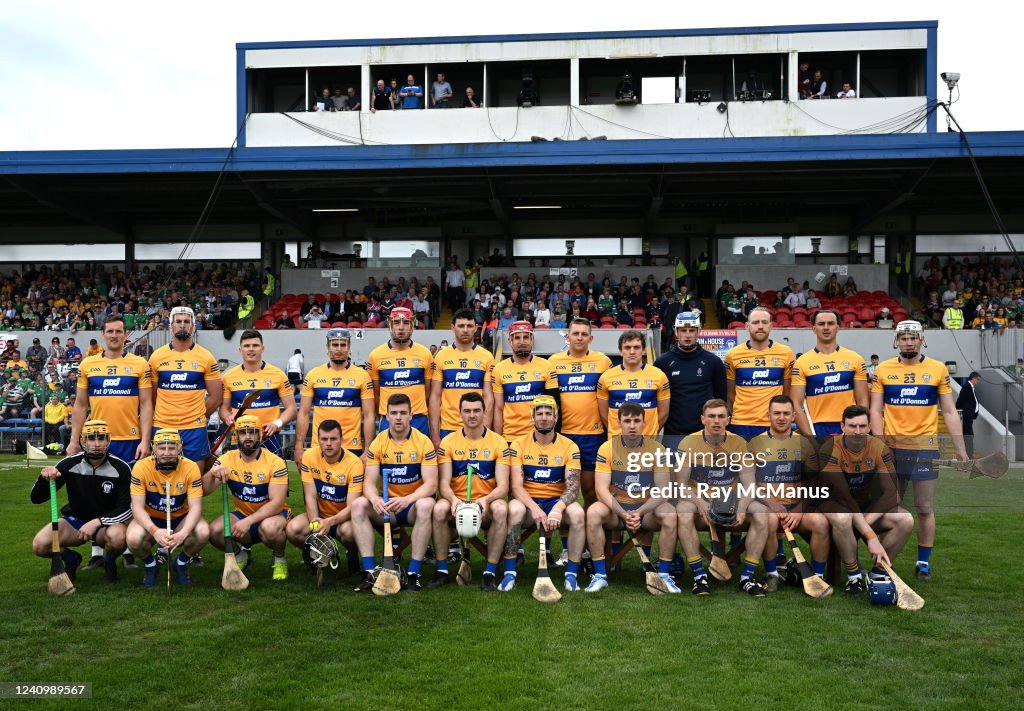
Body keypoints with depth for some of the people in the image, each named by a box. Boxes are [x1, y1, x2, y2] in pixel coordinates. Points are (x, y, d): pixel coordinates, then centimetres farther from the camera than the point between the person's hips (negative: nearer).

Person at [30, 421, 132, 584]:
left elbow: (127, 509, -15)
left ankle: (109, 561, 1)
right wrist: (44, 478, -32)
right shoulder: (69, 464, -11)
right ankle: (71, 559, 10)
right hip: (74, 520, 2)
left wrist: (97, 522, -28)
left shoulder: (120, 468, -15)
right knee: (40, 544, -25)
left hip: (106, 522, -2)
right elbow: (36, 498, -11)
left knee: (117, 536, -37)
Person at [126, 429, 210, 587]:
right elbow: (137, 507, -21)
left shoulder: (191, 467, -18)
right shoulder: (141, 467, -19)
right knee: (134, 538, -33)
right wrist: (155, 531, -39)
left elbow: (195, 506, -20)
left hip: (180, 519, 0)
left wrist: (183, 533, -39)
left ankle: (181, 563, 4)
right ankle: (150, 565, 4)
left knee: (203, 532, -30)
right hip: (150, 519, 0)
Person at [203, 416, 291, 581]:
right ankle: (242, 554, 9)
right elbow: (204, 492, -13)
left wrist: (248, 521, -35)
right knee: (214, 529, -25)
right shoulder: (227, 459, -6)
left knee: (269, 527, -38)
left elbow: (277, 502, -23)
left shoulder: (275, 462, -17)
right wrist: (212, 474, -35)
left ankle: (280, 559, -3)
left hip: (274, 513, -4)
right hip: (242, 513, 4)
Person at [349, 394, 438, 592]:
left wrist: (407, 500, -34)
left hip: (414, 504, -3)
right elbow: (369, 482, -6)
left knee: (425, 505, -36)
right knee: (358, 504, -24)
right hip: (387, 507, 3)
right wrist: (375, 499, -30)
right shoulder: (377, 443, -1)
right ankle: (370, 572, -24)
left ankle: (414, 573, -29)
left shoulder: (423, 442, -9)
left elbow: (431, 484, -15)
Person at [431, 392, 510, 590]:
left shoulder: (498, 442, -1)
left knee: (500, 509, -33)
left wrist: (486, 500, -29)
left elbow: (503, 486, -8)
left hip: (486, 506, -1)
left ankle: (489, 573, -22)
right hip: (457, 503, 1)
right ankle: (442, 571, -15)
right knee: (440, 509, -31)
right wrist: (453, 499, -29)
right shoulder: (448, 442, 1)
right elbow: (444, 483, -6)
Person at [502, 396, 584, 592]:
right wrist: (534, 508, -28)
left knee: (578, 513, -31)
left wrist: (557, 509, -29)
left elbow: (572, 487, -9)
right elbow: (516, 486, -10)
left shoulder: (569, 447, -2)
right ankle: (509, 572, -22)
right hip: (528, 501, 0)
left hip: (556, 501, 1)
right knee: (514, 509, -34)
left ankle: (571, 574, -16)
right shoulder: (519, 445, -2)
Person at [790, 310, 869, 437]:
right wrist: (811, 436, -11)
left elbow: (862, 402, 7)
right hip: (817, 430, -1)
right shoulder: (802, 362, 0)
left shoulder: (855, 359, 6)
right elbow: (796, 405, -3)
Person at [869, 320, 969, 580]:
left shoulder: (938, 369, 2)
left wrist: (960, 449, 1)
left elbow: (949, 412, 4)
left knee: (924, 508, 4)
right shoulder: (883, 370, 3)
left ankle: (924, 562, 17)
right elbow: (876, 410, 3)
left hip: (924, 446, -1)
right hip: (891, 446, 1)